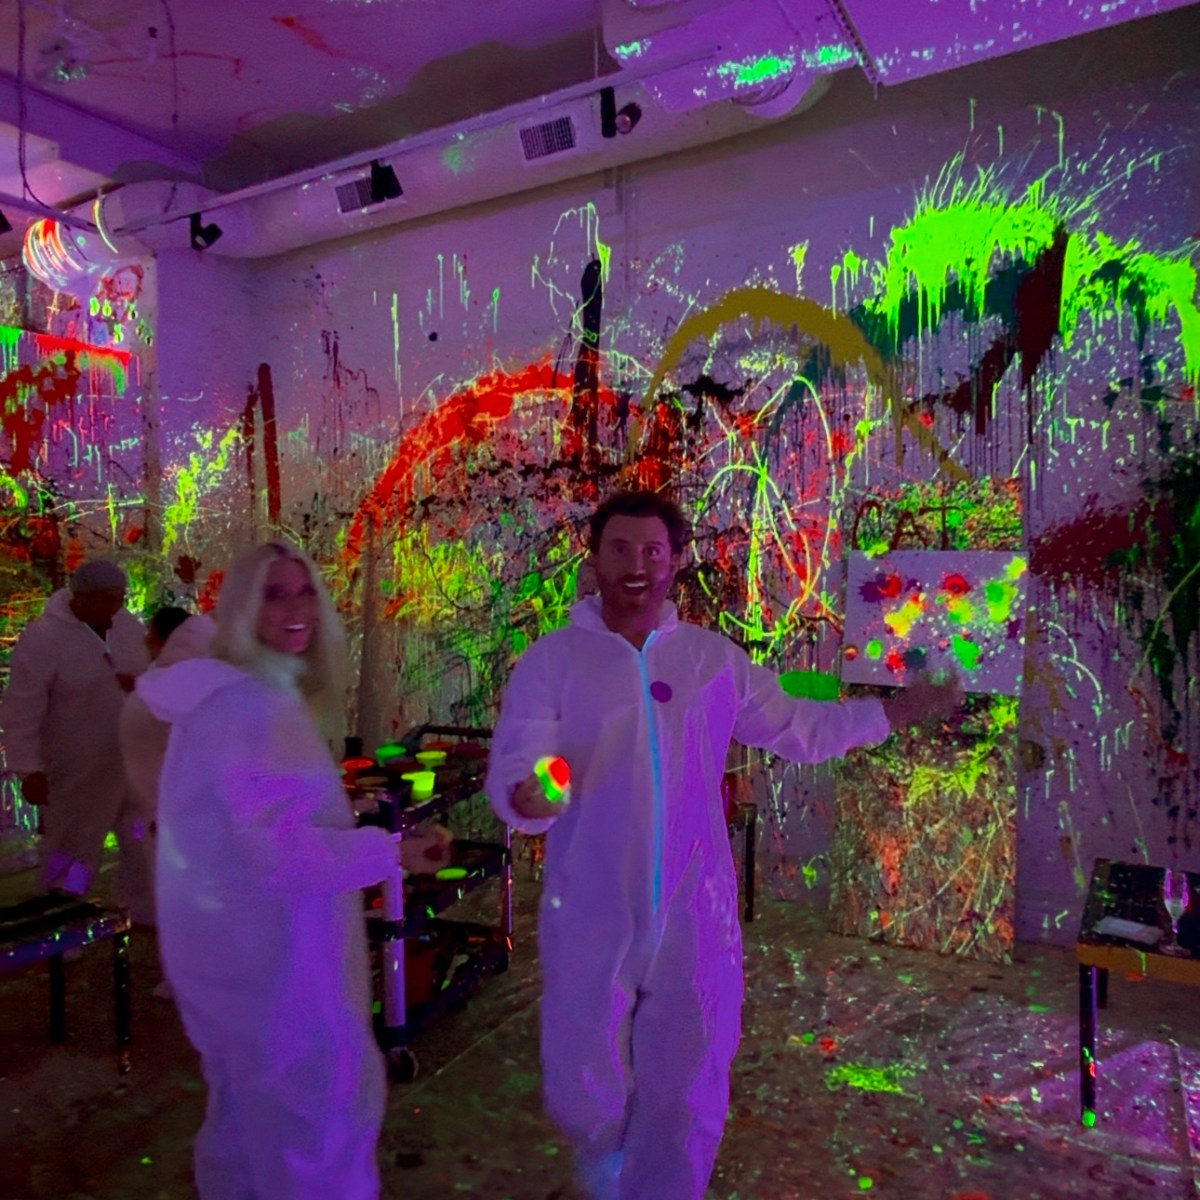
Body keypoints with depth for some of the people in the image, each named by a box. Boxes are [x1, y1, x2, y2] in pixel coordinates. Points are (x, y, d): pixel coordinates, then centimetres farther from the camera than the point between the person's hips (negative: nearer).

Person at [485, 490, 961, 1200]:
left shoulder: (715, 659, 1)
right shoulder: (551, 661, -7)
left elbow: (802, 729, 10)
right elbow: (511, 770, -14)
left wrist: (905, 709, 7)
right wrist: (527, 795, -38)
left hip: (695, 912, 2)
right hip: (591, 914, -1)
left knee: (687, 1095, 15)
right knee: (582, 1085, 15)